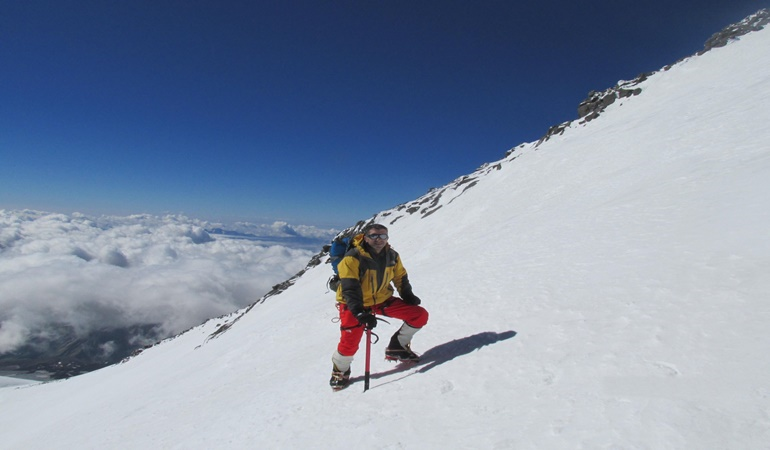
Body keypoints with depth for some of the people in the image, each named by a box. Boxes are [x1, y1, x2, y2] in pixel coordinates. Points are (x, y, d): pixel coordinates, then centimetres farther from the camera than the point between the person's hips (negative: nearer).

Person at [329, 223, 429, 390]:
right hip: (355, 305, -5)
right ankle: (340, 372, 19)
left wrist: (408, 295, -2)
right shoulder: (353, 258, -22)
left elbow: (400, 277, 12)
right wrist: (359, 312, -40)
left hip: (383, 300, 5)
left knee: (420, 315, -4)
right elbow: (350, 288, -29)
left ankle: (397, 347, 15)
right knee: (350, 344, -16)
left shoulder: (392, 256, -4)